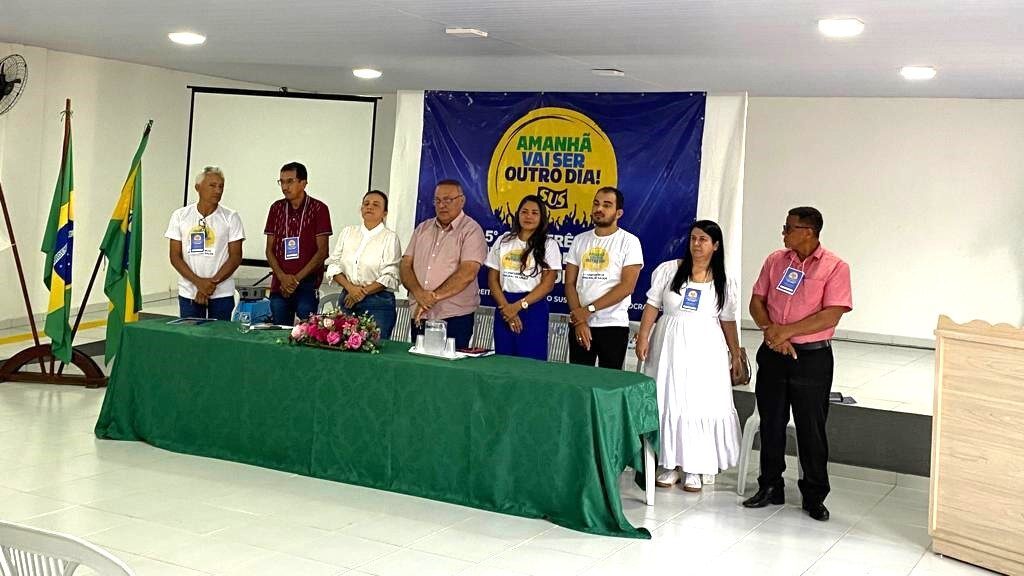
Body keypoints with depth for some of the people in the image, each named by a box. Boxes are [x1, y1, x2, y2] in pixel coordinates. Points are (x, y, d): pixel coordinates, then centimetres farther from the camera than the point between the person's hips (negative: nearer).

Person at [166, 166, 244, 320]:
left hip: (222, 294, -1)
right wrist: (198, 282, -12)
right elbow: (175, 256, 1)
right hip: (188, 294, 1)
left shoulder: (231, 217, 0)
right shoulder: (180, 216, 4)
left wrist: (212, 283, -12)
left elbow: (236, 257, -3)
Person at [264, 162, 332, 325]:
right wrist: (283, 277, -6)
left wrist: (297, 279, -10)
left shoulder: (318, 209, -1)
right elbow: (269, 249, 11)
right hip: (279, 287, 4)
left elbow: (322, 251, -5)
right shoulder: (276, 208, 11)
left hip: (307, 285, -4)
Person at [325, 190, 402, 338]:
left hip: (378, 304, -4)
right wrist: (350, 287, -9)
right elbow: (333, 264, 6)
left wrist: (363, 292, -11)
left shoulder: (390, 237, -2)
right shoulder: (347, 232, 11)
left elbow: (390, 277, -7)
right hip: (347, 299, 4)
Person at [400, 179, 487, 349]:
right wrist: (418, 292, -12)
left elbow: (467, 273, -15)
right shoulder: (423, 228, 14)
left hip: (454, 317, -5)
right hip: (418, 317, 5)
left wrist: (434, 296, -17)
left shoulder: (471, 230, -3)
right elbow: (406, 265, 7)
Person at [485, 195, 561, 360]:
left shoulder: (548, 245, 0)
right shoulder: (503, 241, 9)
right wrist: (507, 307, -8)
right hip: (504, 308, 3)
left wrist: (518, 306, -13)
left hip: (534, 308, -3)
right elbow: (492, 280, 6)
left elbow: (547, 284, -7)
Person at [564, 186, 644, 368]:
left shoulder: (629, 242, -4)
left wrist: (589, 309, -14)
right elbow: (570, 284, 5)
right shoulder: (580, 240, 9)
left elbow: (627, 286, -12)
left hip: (614, 326, -3)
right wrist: (579, 320, -8)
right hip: (580, 325, 4)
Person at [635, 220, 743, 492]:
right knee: (668, 402, 2)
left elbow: (728, 321, 10)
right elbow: (652, 306, 2)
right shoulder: (668, 270, 1)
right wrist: (643, 337, -6)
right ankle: (670, 464, 12)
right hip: (669, 344, 0)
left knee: (701, 404, -1)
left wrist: (735, 354, 10)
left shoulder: (724, 282, 4)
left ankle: (693, 469, 8)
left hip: (705, 348, 0)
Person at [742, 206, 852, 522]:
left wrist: (787, 331, -18)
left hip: (812, 357, -4)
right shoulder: (775, 260, 6)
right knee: (771, 424, 11)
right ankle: (770, 487, 25)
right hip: (773, 353, 4)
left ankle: (814, 496, 17)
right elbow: (756, 302, 6)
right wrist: (770, 329, -12)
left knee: (811, 429, 4)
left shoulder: (835, 267, -8)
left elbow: (831, 316, -15)